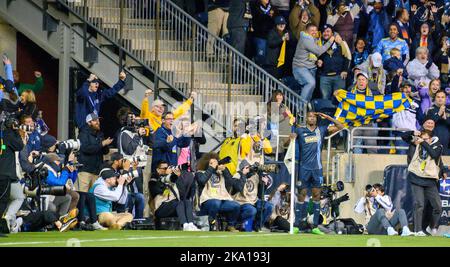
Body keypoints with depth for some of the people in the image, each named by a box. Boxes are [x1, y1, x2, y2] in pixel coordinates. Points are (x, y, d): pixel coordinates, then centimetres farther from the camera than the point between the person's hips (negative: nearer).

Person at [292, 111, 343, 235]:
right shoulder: (300, 131, 2)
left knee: (316, 195, 3)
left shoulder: (321, 130, 8)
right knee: (302, 195, -1)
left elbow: (340, 127, 12)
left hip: (317, 168, 2)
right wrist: (291, 138, -20)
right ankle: (296, 225, 1)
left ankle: (315, 227, 5)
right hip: (304, 168, -2)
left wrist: (327, 117, 0)